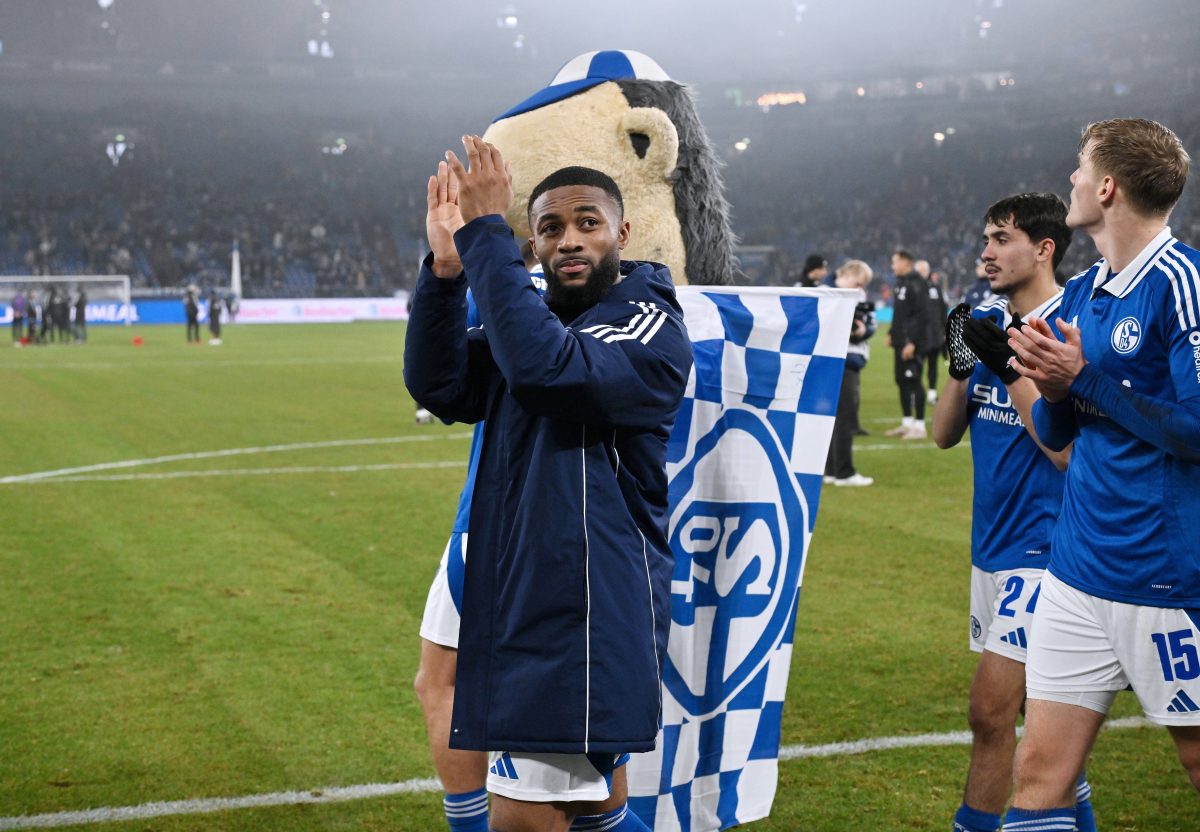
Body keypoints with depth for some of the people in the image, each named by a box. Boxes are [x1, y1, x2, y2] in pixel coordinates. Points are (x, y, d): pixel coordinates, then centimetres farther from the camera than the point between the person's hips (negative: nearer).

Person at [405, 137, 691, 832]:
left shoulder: (655, 332, -11)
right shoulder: (535, 321, 12)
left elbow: (546, 364, -29)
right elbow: (440, 386, -1)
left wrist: (486, 232, -26)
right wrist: (447, 268, -13)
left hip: (592, 612, -8)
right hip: (526, 600, 8)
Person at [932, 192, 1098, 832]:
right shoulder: (988, 320, 7)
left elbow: (1068, 450, -20)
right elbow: (943, 434, 7)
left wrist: (1010, 369, -23)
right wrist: (960, 361, -8)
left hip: (1043, 545, -8)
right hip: (993, 542, 8)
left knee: (990, 710, -9)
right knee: (1032, 703, 18)